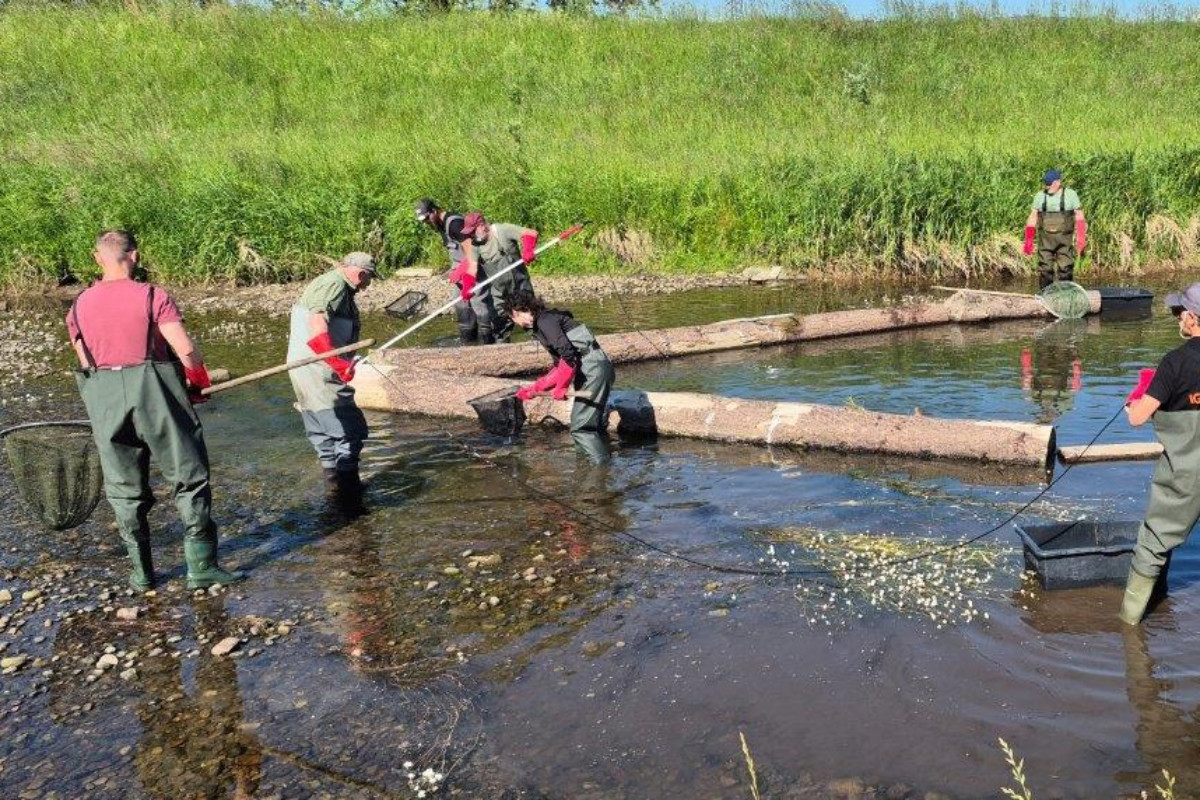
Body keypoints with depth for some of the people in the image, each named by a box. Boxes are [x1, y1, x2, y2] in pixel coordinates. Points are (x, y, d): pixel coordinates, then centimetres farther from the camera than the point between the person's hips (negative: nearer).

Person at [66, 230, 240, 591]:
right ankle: (201, 567, 6)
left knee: (125, 488, 14)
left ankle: (141, 573, 19)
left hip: (105, 404, 4)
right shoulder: (152, 296, -8)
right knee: (190, 479, 7)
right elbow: (186, 349, -15)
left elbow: (85, 361, 10)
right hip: (157, 397, -4)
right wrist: (200, 380, 3)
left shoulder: (78, 307, 5)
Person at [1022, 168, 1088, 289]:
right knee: (1045, 270, -1)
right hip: (1045, 240, 2)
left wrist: (1081, 239, -7)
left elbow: (1079, 217, 1)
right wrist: (1028, 240, 4)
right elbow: (1032, 218, 10)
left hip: (1064, 239, -2)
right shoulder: (1040, 196, 7)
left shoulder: (1070, 195, 1)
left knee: (1065, 270, -5)